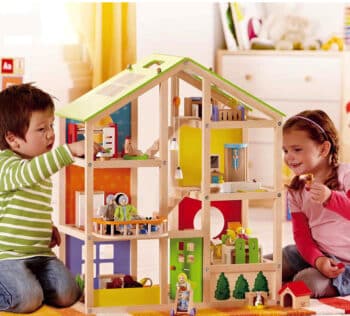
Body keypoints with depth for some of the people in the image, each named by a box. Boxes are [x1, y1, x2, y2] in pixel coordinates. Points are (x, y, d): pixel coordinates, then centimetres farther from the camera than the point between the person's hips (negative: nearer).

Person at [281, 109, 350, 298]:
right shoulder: (296, 191, 6)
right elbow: (301, 233, 1)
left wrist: (330, 197, -39)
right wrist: (318, 260, -18)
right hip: (316, 253, 7)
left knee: (307, 281, -29)